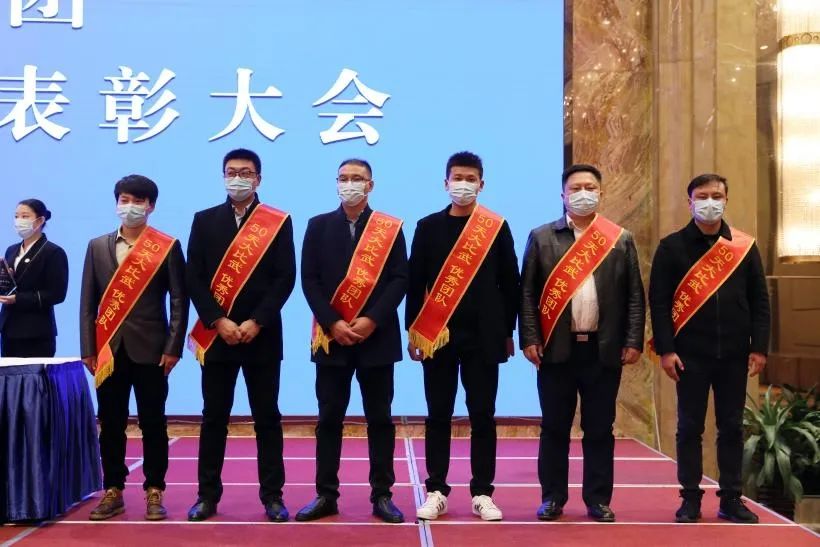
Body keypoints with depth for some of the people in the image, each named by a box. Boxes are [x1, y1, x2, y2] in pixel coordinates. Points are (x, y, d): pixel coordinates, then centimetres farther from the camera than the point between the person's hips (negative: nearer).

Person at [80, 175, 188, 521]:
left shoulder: (168, 247, 1)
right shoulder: (97, 246, 10)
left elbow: (179, 301, -2)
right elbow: (88, 301, 8)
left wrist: (173, 348, -9)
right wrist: (88, 349, 1)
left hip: (150, 348, -3)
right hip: (109, 349, 3)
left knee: (153, 423, 4)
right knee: (110, 423, 8)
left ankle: (154, 492, 13)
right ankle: (113, 491, 18)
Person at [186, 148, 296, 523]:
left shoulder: (279, 222, 3)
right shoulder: (204, 220, 8)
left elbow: (285, 278, -4)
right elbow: (194, 278, 1)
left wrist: (257, 322, -13)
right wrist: (218, 321, -11)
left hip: (263, 335, -1)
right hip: (215, 334, 2)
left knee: (267, 418, 4)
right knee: (214, 417, 7)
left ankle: (272, 496, 11)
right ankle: (208, 495, 16)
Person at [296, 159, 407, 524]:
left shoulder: (391, 229, 4)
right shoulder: (318, 226, 7)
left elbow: (400, 279, -3)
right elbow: (309, 280, 0)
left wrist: (372, 320, -14)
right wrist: (332, 324, -11)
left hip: (377, 337, -1)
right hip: (331, 337, 1)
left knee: (380, 419, 5)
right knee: (329, 418, 5)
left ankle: (382, 495, 13)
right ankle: (326, 495, 13)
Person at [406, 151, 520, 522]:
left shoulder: (497, 227, 3)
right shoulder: (428, 226, 4)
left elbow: (509, 283, 5)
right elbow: (415, 282, 4)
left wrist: (507, 331, 3)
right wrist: (413, 330, 0)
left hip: (483, 337, 0)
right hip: (436, 335, 0)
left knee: (482, 416, 4)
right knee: (438, 415, 5)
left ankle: (482, 493, 13)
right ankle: (436, 491, 14)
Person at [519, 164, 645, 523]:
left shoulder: (621, 240, 8)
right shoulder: (541, 237, 5)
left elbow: (634, 295, 6)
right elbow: (527, 292, 2)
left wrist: (633, 341, -1)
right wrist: (530, 339, -5)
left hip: (604, 349, 1)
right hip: (556, 348, 0)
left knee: (600, 429, 7)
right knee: (554, 428, 6)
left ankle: (598, 499, 17)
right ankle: (552, 498, 16)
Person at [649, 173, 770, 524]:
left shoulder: (745, 246, 7)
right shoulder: (672, 247, 0)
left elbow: (759, 301, 7)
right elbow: (658, 301, -3)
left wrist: (759, 347, 0)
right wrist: (665, 349, -10)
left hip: (734, 354, 2)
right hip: (690, 354, -2)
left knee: (731, 427, 8)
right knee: (690, 427, 4)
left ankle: (731, 499, 18)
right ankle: (690, 498, 13)